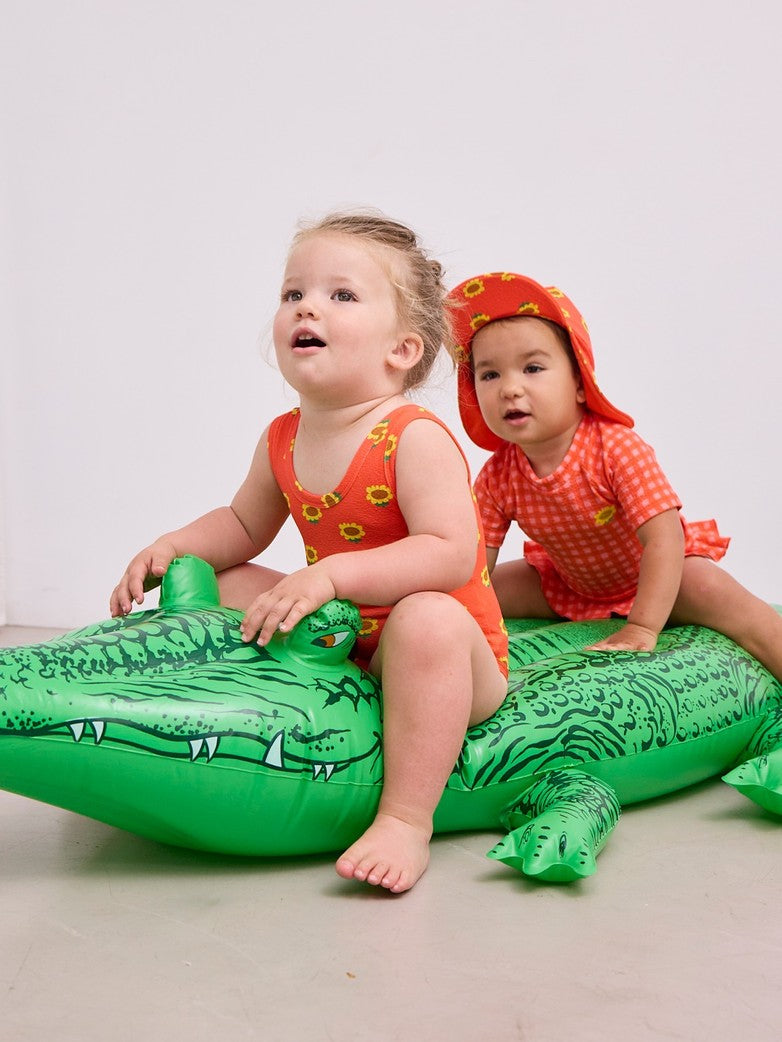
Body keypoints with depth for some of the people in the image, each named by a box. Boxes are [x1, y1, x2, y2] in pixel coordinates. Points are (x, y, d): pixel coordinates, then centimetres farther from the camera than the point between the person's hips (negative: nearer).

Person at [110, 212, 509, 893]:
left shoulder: (415, 439, -22)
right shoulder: (282, 441, 0)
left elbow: (450, 554, -33)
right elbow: (244, 525, 18)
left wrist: (331, 575, -39)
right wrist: (172, 548, 0)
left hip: (449, 653, -7)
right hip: (341, 646, 7)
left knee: (425, 618, -40)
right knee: (222, 587, 6)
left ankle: (406, 820, -33)